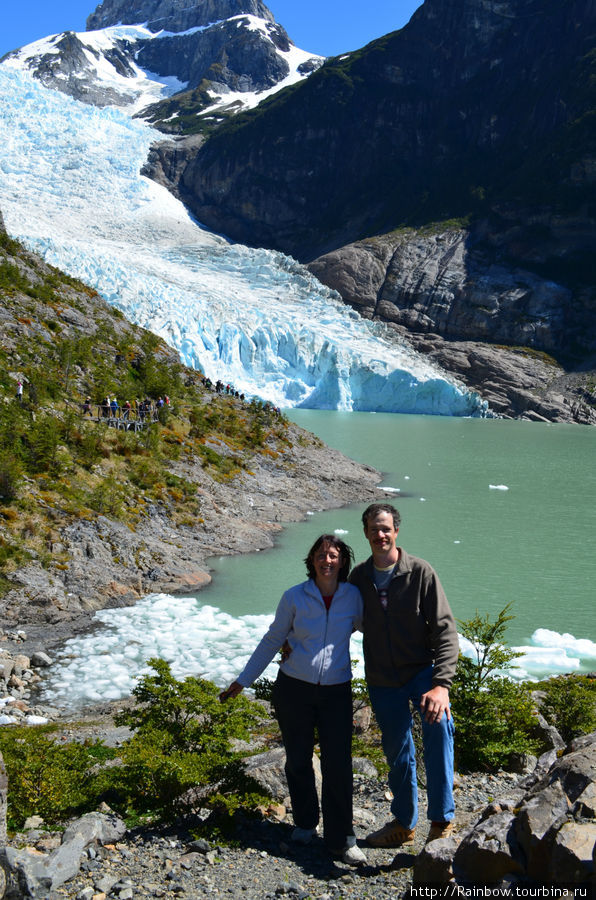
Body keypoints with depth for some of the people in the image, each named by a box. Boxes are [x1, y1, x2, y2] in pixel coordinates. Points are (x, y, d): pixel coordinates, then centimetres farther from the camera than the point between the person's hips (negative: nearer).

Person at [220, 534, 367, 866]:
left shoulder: (353, 596, -4)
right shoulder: (294, 597, -6)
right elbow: (273, 640, 4)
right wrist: (244, 680, 6)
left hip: (336, 692, 0)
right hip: (294, 688, 0)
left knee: (338, 764, -2)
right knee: (298, 760, 11)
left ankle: (341, 839, 13)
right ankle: (306, 823, 34)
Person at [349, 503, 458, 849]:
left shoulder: (421, 572, -10)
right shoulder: (359, 577, 2)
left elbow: (445, 630, -14)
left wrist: (441, 684, -26)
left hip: (421, 671, -4)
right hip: (382, 681, 4)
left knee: (438, 723, -31)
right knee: (398, 755, 12)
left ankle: (442, 821, -22)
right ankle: (404, 824, 35)